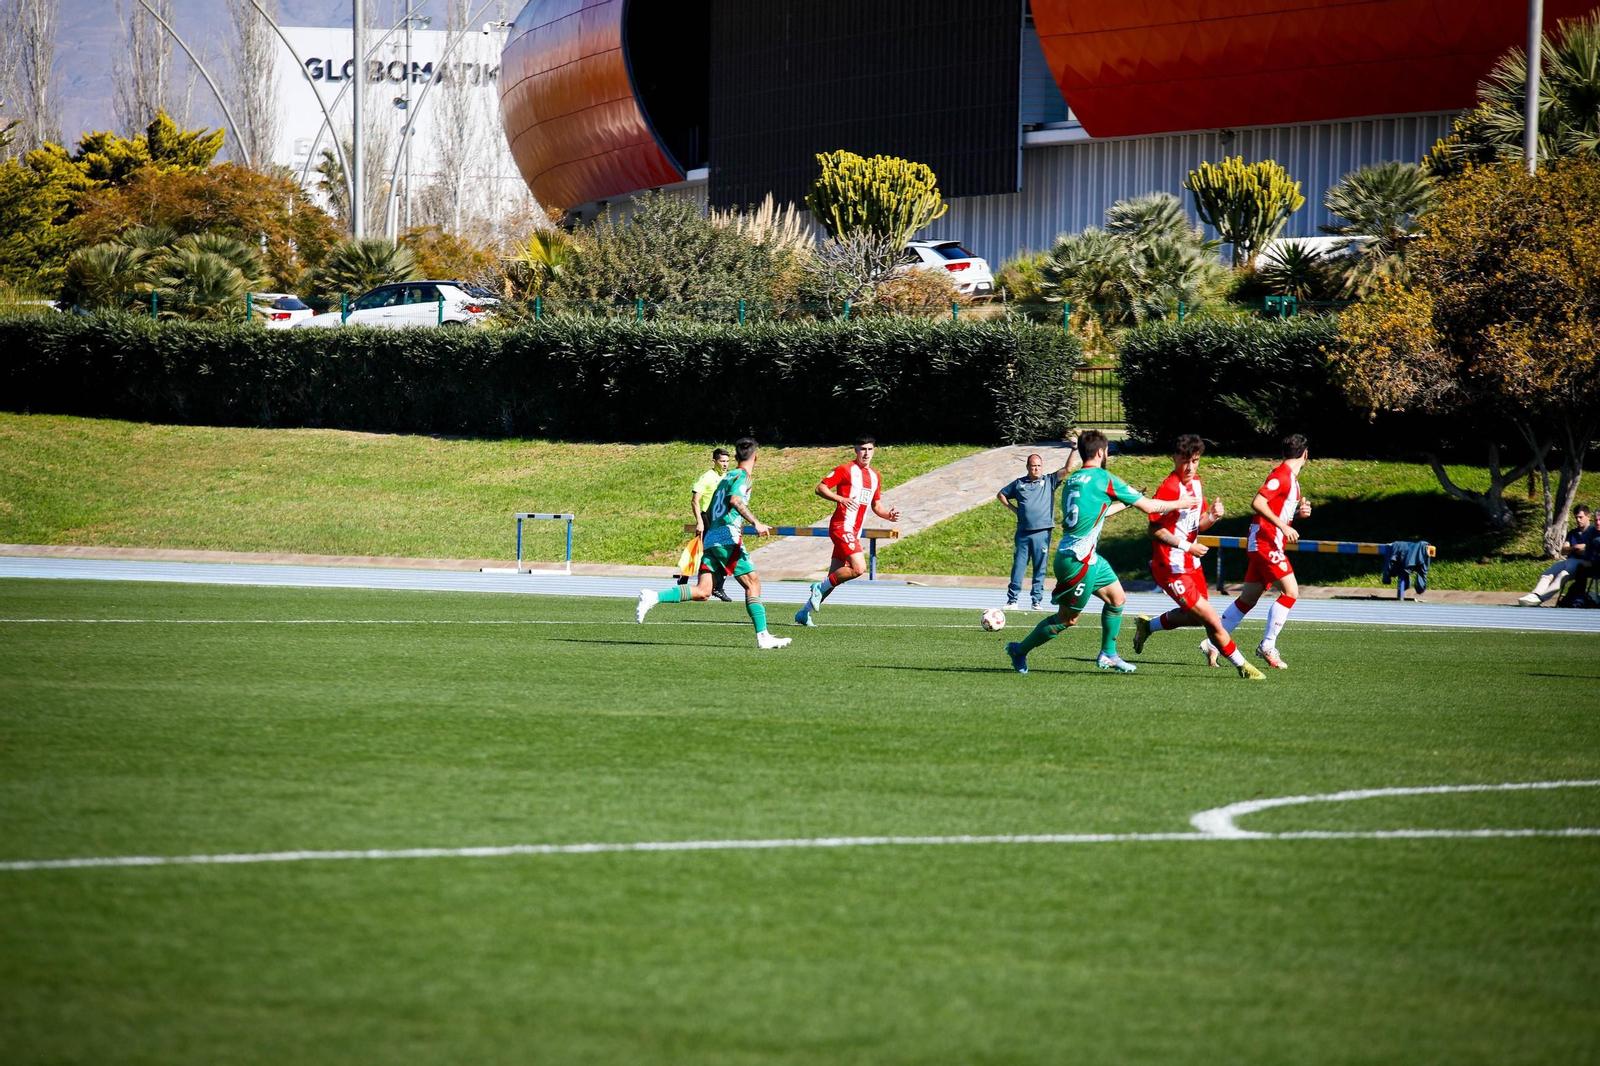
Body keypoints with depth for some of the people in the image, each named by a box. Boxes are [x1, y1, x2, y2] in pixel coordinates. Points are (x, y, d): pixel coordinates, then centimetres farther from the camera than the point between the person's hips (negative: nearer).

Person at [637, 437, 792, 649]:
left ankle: (653, 597, -15)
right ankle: (762, 636, -6)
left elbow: (709, 512, 30)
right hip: (729, 539, -7)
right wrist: (756, 523, -29)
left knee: (702, 591, -3)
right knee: (753, 583, -1)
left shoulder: (727, 476, 24)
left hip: (711, 537, 7)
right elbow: (735, 500, -22)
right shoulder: (742, 475, -1)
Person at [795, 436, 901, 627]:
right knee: (859, 568, -22)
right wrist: (841, 499, -24)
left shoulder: (875, 477, 17)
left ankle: (804, 612, 14)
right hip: (842, 526, -8)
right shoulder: (846, 470, -5)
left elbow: (876, 505, 25)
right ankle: (820, 587, -6)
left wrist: (888, 515, 5)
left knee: (835, 577, 7)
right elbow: (820, 488, -8)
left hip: (854, 532, 8)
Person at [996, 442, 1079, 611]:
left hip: (1042, 532, -1)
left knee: (1040, 569, 2)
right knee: (1018, 567, 1)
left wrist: (1073, 450, -14)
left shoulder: (1049, 482, 7)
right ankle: (1013, 600, 5)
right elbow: (1000, 495, 23)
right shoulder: (1019, 484, 11)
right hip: (1023, 532, 1)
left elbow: (1066, 470, -3)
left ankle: (1038, 601, 7)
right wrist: (1013, 508, 10)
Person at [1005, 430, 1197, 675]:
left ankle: (1108, 654, 22)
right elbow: (1149, 507, -6)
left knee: (1117, 598, 16)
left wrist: (1125, 503, 35)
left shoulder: (1072, 481, 12)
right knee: (1066, 619, 2)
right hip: (1076, 560, -9)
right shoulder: (1103, 478, -11)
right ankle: (1019, 650, 15)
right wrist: (1178, 504, 10)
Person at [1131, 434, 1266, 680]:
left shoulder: (1196, 484, 7)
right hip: (1172, 567, -9)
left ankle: (1147, 625, 42)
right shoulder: (1169, 488, -20)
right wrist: (1186, 546, -26)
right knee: (1211, 620, -7)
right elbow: (1155, 530, -19)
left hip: (1192, 565, 9)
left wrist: (1212, 516, -8)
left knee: (1196, 616, 25)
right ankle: (1242, 667, 7)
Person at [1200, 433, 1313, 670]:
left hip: (1266, 545, 10)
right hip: (1265, 541, -10)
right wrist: (1283, 527, -25)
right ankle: (1267, 646, -8)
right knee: (1290, 591, -13)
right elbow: (1257, 503, -24)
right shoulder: (1281, 475, -14)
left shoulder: (1291, 478, 15)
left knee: (1248, 599, 12)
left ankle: (1212, 645, 16)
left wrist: (1299, 513, 7)